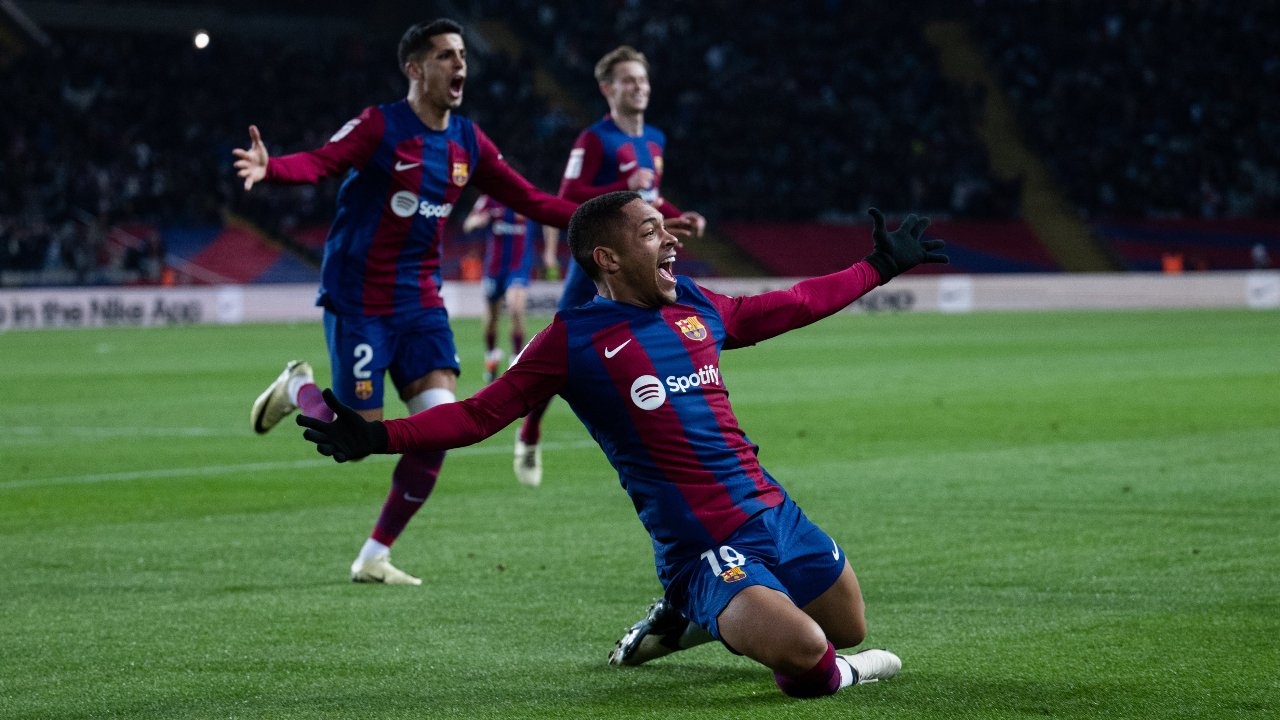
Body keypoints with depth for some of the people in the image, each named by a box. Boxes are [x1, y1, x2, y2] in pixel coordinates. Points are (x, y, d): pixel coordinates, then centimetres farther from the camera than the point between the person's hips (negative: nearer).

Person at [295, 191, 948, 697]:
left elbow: (792, 305, 29)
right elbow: (481, 413, -5)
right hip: (700, 541, -7)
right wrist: (378, 437, -17)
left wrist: (880, 267, 36)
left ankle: (697, 615, 32)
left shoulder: (696, 307, 12)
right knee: (801, 649, -32)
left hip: (773, 512, 7)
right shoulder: (574, 338, -4)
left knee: (850, 628, 17)